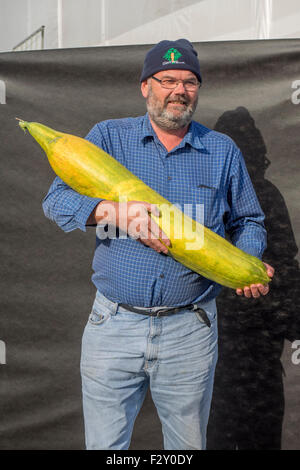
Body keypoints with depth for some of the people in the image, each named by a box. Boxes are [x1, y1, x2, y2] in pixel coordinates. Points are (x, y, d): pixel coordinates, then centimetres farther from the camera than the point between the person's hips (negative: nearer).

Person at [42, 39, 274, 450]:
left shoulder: (223, 151, 7)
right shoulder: (109, 137, 3)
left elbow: (248, 222, 15)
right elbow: (57, 198, -6)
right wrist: (114, 211, -24)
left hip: (190, 332, 1)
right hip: (113, 325, 0)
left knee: (189, 444, 17)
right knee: (104, 445, 13)